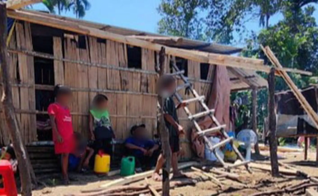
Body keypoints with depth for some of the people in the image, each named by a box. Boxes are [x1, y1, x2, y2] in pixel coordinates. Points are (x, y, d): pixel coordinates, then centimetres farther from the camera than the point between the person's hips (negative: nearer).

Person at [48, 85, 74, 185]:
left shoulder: (66, 108, 20)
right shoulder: (53, 106, -4)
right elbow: (52, 122, -10)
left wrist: (72, 134, 17)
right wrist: (57, 134, -18)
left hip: (69, 135, 7)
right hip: (61, 136, -7)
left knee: (66, 154, 9)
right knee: (64, 154, -7)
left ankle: (65, 174, 15)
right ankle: (65, 175, 0)